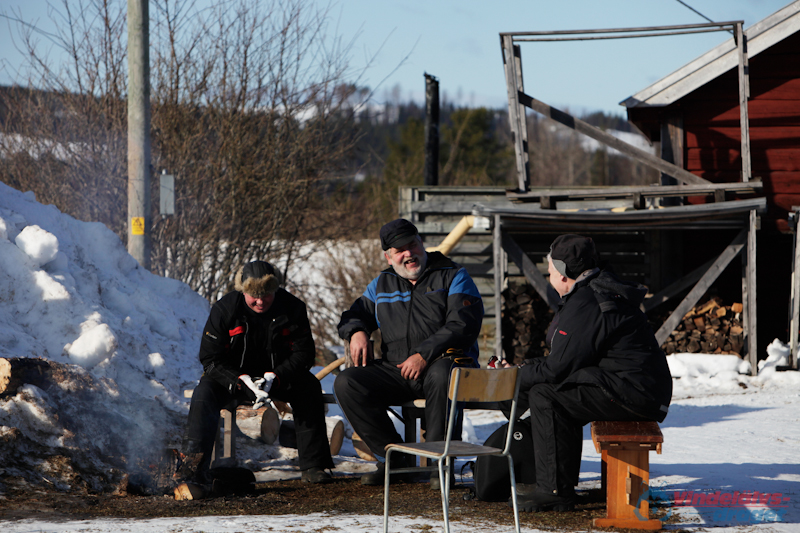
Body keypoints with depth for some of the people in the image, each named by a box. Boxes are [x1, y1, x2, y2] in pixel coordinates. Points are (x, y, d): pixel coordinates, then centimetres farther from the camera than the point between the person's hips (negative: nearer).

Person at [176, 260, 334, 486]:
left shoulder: (292, 307, -11)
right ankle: (193, 465, -38)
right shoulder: (224, 309, -14)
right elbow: (210, 359, -13)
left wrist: (275, 377, -29)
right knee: (205, 392, -31)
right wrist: (241, 382, -30)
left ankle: (313, 465, -25)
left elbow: (303, 353, -11)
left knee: (308, 386, -28)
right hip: (233, 375, -1)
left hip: (277, 376, 1)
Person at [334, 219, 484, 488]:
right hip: (396, 371, 5)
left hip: (444, 362, -5)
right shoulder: (382, 285, 18)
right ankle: (393, 459, -11)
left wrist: (425, 355, -21)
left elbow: (464, 326, -10)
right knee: (346, 383, -18)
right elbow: (354, 315, 29)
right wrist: (357, 332, 2)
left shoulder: (453, 277, 3)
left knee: (442, 375, -42)